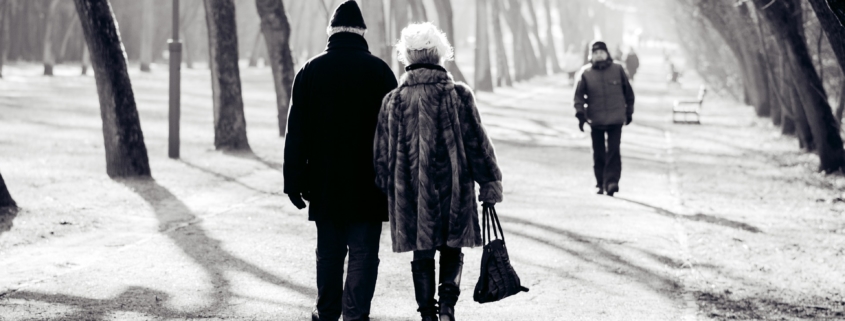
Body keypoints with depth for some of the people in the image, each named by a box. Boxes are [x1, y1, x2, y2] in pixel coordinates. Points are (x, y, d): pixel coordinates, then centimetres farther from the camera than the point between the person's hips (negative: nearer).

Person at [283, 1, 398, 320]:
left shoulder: (310, 71, 1)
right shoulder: (379, 70, -4)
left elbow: (296, 132, 2)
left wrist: (294, 181, 6)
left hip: (324, 184, 2)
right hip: (368, 184, -2)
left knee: (329, 250, 14)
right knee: (363, 252, 1)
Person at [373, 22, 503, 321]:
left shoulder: (393, 101, -1)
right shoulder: (459, 95, -6)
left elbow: (382, 154, 5)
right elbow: (477, 143, -4)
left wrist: (387, 191, 16)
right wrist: (490, 182, 4)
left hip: (410, 194, 1)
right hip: (453, 191, -1)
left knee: (422, 256, 12)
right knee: (452, 251, 12)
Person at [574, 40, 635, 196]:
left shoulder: (618, 69, 1)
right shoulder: (586, 73, 0)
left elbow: (628, 91, 11)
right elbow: (579, 95, 3)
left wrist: (629, 111, 14)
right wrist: (580, 113, -7)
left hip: (616, 119, -1)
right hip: (596, 120, 1)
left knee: (613, 151, -10)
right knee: (599, 153, 6)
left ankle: (612, 181, -12)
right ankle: (601, 183, 16)